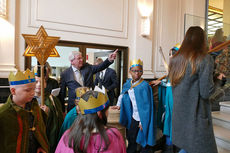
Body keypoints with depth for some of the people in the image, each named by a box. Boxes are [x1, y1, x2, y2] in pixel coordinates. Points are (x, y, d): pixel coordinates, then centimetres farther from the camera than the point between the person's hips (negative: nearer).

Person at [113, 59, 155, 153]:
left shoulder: (144, 86, -20)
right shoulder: (128, 83, 0)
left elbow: (146, 106, -18)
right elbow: (122, 94, 19)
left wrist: (142, 122, -16)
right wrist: (119, 105, 7)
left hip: (142, 118, -6)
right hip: (133, 117, 6)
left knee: (143, 142, 9)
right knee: (131, 138, 21)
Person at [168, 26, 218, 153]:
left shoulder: (175, 59, 5)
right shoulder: (204, 59, -13)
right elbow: (205, 92, -15)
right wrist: (213, 80, 2)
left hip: (178, 112, 7)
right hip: (196, 114, -6)